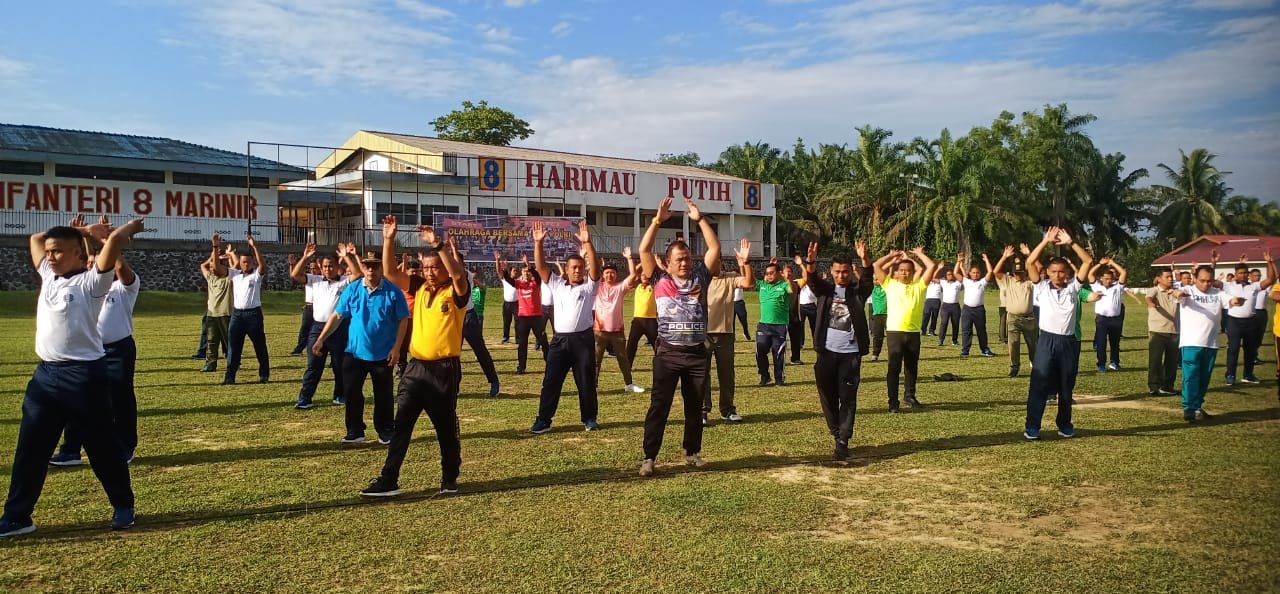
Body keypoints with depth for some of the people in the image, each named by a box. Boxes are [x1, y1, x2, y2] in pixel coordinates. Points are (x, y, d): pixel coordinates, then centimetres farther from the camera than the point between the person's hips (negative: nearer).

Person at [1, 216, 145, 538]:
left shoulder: (91, 282, -8)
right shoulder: (48, 276, 14)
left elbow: (115, 239, -20)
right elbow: (36, 238, 25)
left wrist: (132, 224, 0)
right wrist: (83, 229, 18)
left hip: (84, 376, -7)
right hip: (45, 374, 7)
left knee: (103, 446, 5)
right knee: (29, 449, 9)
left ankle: (123, 505, 21)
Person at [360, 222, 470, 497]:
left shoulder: (456, 293, -6)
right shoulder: (419, 290, 10)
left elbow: (458, 274, -29)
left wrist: (438, 244, -32)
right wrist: (389, 239, -3)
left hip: (444, 369, -5)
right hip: (415, 367, 5)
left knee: (446, 427, 8)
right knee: (400, 424, -2)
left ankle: (450, 479, 23)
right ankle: (388, 480, 0)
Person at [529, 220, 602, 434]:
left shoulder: (589, 286, 5)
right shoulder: (556, 284, 12)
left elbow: (595, 266, -11)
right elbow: (540, 266, 5)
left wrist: (587, 243, -23)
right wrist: (538, 243, -6)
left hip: (583, 339, -2)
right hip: (559, 340, 2)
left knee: (586, 383, 6)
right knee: (550, 382, 3)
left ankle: (590, 418, 19)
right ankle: (543, 420, 9)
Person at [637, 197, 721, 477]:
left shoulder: (700, 277, 6)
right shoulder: (660, 279, 1)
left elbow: (715, 248, -1)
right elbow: (644, 250, -7)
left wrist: (700, 219, -6)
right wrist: (657, 221, -11)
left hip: (697, 354, 2)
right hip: (668, 354, -2)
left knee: (694, 407, 13)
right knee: (659, 406, -2)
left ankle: (692, 452, 27)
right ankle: (649, 457, 4)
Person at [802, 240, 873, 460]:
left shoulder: (857, 291, 3)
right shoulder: (825, 289, 6)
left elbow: (868, 279, -17)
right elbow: (811, 279, -13)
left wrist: (864, 259, -37)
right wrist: (810, 262, -34)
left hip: (851, 353, -2)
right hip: (827, 352, 2)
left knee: (848, 398, -2)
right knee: (828, 397, 9)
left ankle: (843, 442, 1)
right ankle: (836, 433, 27)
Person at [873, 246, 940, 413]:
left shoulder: (919, 286, 9)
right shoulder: (890, 285, 6)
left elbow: (932, 267, 3)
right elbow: (876, 267, 0)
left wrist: (919, 254, 12)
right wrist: (892, 256, 12)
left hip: (914, 332, 2)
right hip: (894, 331, -2)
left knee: (912, 367, 14)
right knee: (894, 368, -1)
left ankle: (909, 396, 30)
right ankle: (893, 401, 3)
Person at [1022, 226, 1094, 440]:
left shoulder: (1073, 287, 7)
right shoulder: (1042, 287, 5)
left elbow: (1088, 261, 0)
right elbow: (1030, 262, -5)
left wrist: (1070, 242, -6)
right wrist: (1046, 241, -7)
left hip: (1068, 342, 2)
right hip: (1046, 340, -2)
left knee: (1066, 387, 12)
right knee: (1039, 385, -3)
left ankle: (1064, 424, 26)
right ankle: (1032, 426, 1)